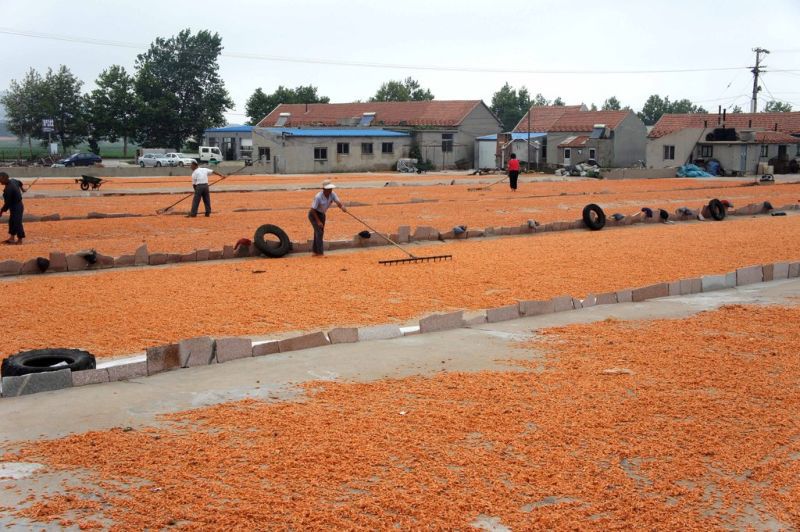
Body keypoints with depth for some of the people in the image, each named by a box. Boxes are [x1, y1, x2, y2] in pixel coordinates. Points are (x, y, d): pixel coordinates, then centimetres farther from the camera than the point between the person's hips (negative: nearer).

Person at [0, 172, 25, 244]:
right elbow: (19, 183, 23)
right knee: (12, 222, 16)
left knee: (17, 223, -1)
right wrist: (21, 189, 45)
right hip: (18, 205, 10)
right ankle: (12, 238, 24)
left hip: (16, 207, -10)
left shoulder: (8, 189, -28)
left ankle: (20, 240, 8)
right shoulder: (13, 181, -1)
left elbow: (7, 203, -25)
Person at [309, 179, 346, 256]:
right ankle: (320, 253, -15)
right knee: (319, 232, -16)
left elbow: (338, 202, -27)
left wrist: (342, 207, -50)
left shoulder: (332, 194, -15)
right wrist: (318, 221, -25)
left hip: (322, 214, 7)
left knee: (320, 232, 14)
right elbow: (313, 210, -24)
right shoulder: (318, 197, -31)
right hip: (313, 214, -7)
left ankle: (315, 251, 28)